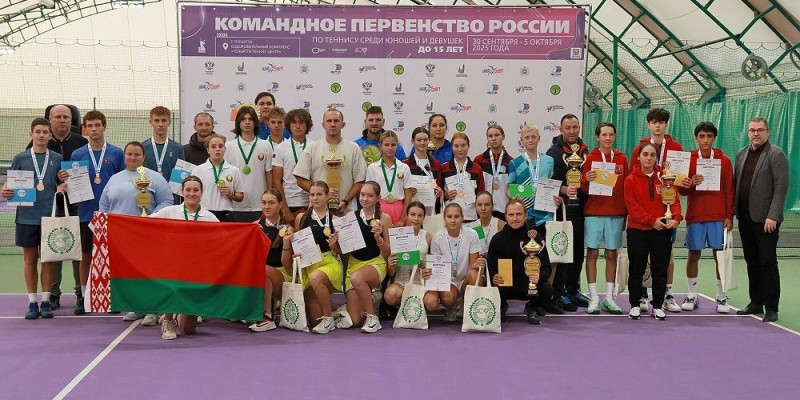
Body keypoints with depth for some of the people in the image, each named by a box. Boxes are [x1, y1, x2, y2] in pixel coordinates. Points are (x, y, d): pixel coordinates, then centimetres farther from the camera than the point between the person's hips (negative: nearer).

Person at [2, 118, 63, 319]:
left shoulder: (57, 159, 6)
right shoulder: (20, 158, 4)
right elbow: (10, 183, 7)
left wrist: (63, 188, -10)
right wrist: (5, 191, -14)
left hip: (50, 216, 0)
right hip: (26, 217, 0)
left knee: (48, 259, 5)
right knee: (30, 259, 5)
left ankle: (46, 302, 12)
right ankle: (32, 303, 12)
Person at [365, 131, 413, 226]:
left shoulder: (404, 168, 4)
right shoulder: (372, 168, 4)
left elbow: (408, 195, 3)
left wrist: (402, 219, -4)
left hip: (398, 210, 0)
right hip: (379, 210, 0)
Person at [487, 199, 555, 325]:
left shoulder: (535, 238, -6)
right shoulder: (497, 239, -2)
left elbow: (546, 267, -10)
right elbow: (490, 265, -2)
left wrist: (539, 277, -35)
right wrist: (493, 277, -27)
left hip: (529, 284, -1)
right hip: (504, 284, 1)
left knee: (547, 290, -31)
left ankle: (531, 308, 7)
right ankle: (501, 305, 9)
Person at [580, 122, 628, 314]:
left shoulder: (621, 158, 9)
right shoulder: (590, 158, 2)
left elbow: (626, 187, 11)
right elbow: (584, 189, 2)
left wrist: (626, 213, 6)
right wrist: (586, 180, -20)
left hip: (616, 213, 2)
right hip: (594, 212, -2)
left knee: (612, 254, 5)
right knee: (592, 253, -2)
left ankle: (609, 298, 11)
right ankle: (593, 298, 2)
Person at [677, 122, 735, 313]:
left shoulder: (724, 161, 4)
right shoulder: (688, 160, 4)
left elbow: (729, 190, 3)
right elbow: (681, 189, 4)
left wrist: (729, 216, -2)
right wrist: (690, 184, -18)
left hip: (718, 217, 0)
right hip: (694, 216, 0)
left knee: (720, 256, 0)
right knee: (693, 255, 4)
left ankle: (721, 297, 8)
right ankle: (692, 296, 13)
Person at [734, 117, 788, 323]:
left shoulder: (776, 154, -7)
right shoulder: (741, 154, 13)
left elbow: (781, 187, -13)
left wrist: (772, 216, -18)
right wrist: (733, 212, 6)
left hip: (765, 219, -6)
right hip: (745, 218, 6)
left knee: (768, 262, -2)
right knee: (752, 261, 12)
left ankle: (771, 308, 5)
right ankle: (756, 302, 21)